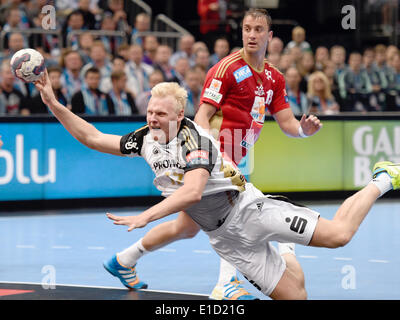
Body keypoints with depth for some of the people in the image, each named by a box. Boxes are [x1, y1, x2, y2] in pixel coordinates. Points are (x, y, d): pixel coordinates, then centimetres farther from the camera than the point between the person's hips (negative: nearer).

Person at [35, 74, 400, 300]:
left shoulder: (193, 137, -17)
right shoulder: (146, 139, 5)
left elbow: (192, 192, -29)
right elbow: (92, 137, 10)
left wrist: (144, 217, -35)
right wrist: (54, 103, 0)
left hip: (247, 207, -6)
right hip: (225, 236, 6)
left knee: (338, 235, -15)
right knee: (295, 296, -4)